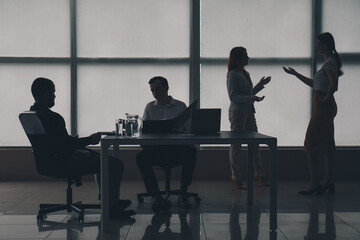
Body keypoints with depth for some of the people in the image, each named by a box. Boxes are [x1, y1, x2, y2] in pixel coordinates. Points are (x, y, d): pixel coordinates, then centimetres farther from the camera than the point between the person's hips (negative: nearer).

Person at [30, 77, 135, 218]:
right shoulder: (51, 117, -25)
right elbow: (66, 145, -25)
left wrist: (72, 140, 22)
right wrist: (89, 140, -11)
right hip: (64, 163, -11)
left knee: (98, 157, 31)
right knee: (116, 164, -10)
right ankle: (112, 208, 0)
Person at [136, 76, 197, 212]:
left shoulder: (180, 106, 12)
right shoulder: (150, 107, 17)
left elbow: (188, 129, 5)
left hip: (177, 150, -1)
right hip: (156, 150, 1)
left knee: (191, 152, -33)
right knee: (141, 157, -30)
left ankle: (183, 193, -21)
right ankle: (158, 198, -31)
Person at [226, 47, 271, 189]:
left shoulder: (246, 74, 15)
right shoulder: (232, 75, -11)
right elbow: (233, 97, -18)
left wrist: (261, 84, 21)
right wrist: (252, 98, -23)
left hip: (248, 112, 8)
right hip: (237, 112, -8)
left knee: (254, 144, 11)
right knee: (236, 145, 0)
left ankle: (259, 174, 22)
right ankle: (236, 178, 7)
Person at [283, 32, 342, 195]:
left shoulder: (329, 63, -13)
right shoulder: (329, 62, 18)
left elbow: (333, 83, -29)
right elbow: (314, 84, 25)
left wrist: (326, 97, -17)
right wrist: (295, 74, 27)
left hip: (323, 107, -10)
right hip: (326, 108, 10)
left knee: (311, 144, -7)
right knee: (327, 144, 10)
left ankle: (314, 184, -7)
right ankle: (328, 182, 14)